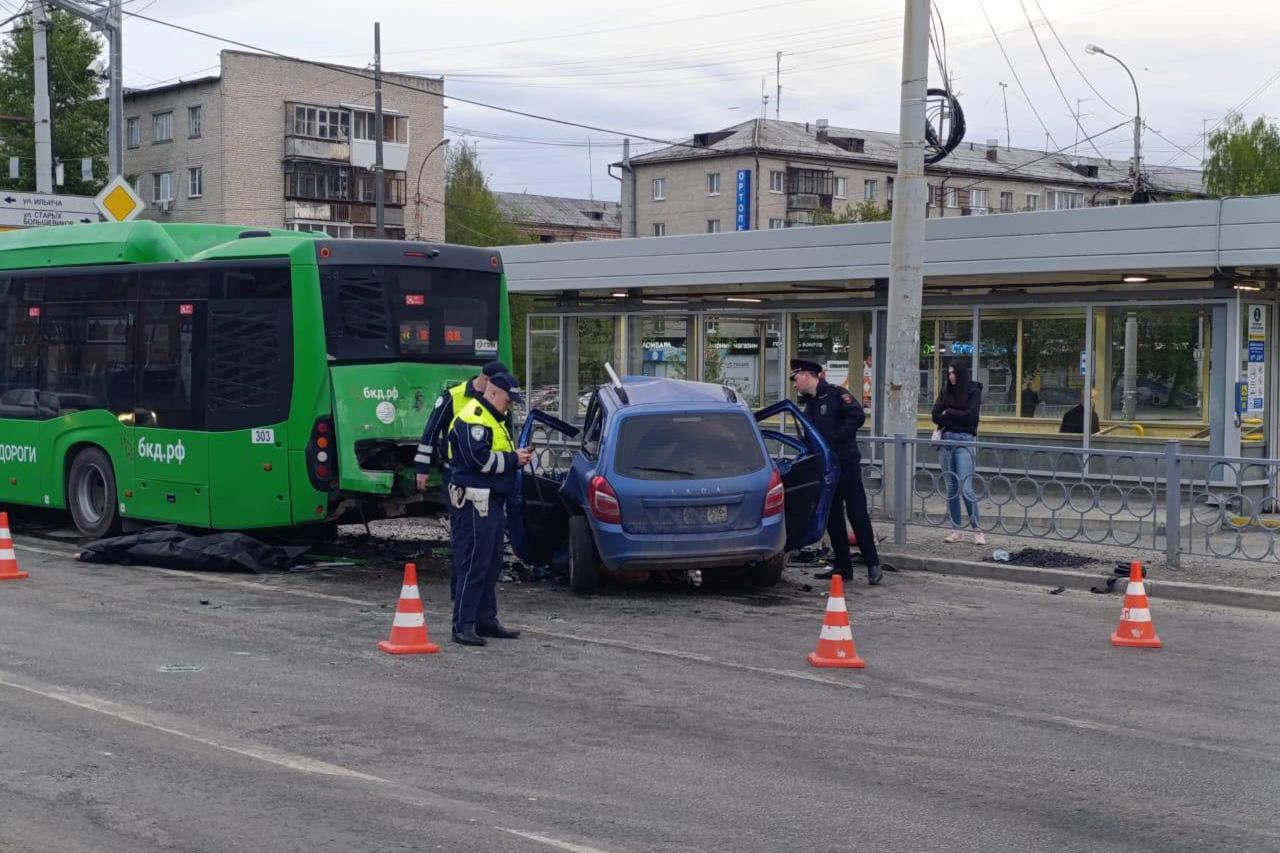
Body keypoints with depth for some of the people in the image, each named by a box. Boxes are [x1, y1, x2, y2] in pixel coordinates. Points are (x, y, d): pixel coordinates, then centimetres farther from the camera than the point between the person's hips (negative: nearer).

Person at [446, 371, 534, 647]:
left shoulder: (494, 418, 21)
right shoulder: (472, 418, -14)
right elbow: (480, 459, -23)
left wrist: (517, 456, 6)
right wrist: (513, 459, -12)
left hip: (493, 502, 11)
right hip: (474, 503, -11)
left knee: (491, 565, 14)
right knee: (473, 564, -10)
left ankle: (486, 619, 22)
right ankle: (462, 626, -8)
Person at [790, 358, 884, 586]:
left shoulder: (835, 394, -8)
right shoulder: (809, 405, 17)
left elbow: (857, 416, -21)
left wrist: (836, 439, -19)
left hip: (846, 464, -8)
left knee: (858, 515, -6)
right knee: (832, 519, 8)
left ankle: (873, 565, -2)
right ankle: (842, 566, 15)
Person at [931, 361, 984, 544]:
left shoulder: (973, 391, 1)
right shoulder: (946, 391, 13)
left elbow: (971, 415, -10)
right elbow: (935, 415, 4)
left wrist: (948, 413, -1)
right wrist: (958, 417, -8)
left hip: (964, 441, -5)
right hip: (946, 439, 5)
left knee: (966, 488, -11)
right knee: (951, 488, 5)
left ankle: (977, 531, -3)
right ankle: (956, 530, 11)